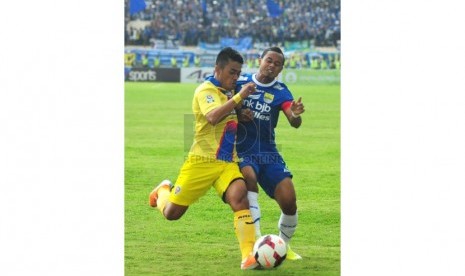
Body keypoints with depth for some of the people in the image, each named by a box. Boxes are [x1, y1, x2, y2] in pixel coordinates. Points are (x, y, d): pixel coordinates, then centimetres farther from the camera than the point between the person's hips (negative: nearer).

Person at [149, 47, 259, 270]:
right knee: (171, 213, 4)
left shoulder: (229, 91, 13)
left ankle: (249, 256, -29)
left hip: (228, 163, 5)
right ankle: (164, 191, 41)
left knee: (239, 197, -24)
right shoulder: (206, 90, -10)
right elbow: (213, 117, -31)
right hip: (202, 160, -5)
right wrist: (239, 97, -33)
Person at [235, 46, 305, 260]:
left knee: (289, 201, -11)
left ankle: (283, 246, 18)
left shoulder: (280, 92, 1)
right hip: (241, 152, -2)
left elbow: (294, 123, -13)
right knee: (249, 175, -35)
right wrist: (237, 115, -14)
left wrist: (295, 115, -36)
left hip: (268, 153, 2)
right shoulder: (240, 82, -1)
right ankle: (256, 241, -35)